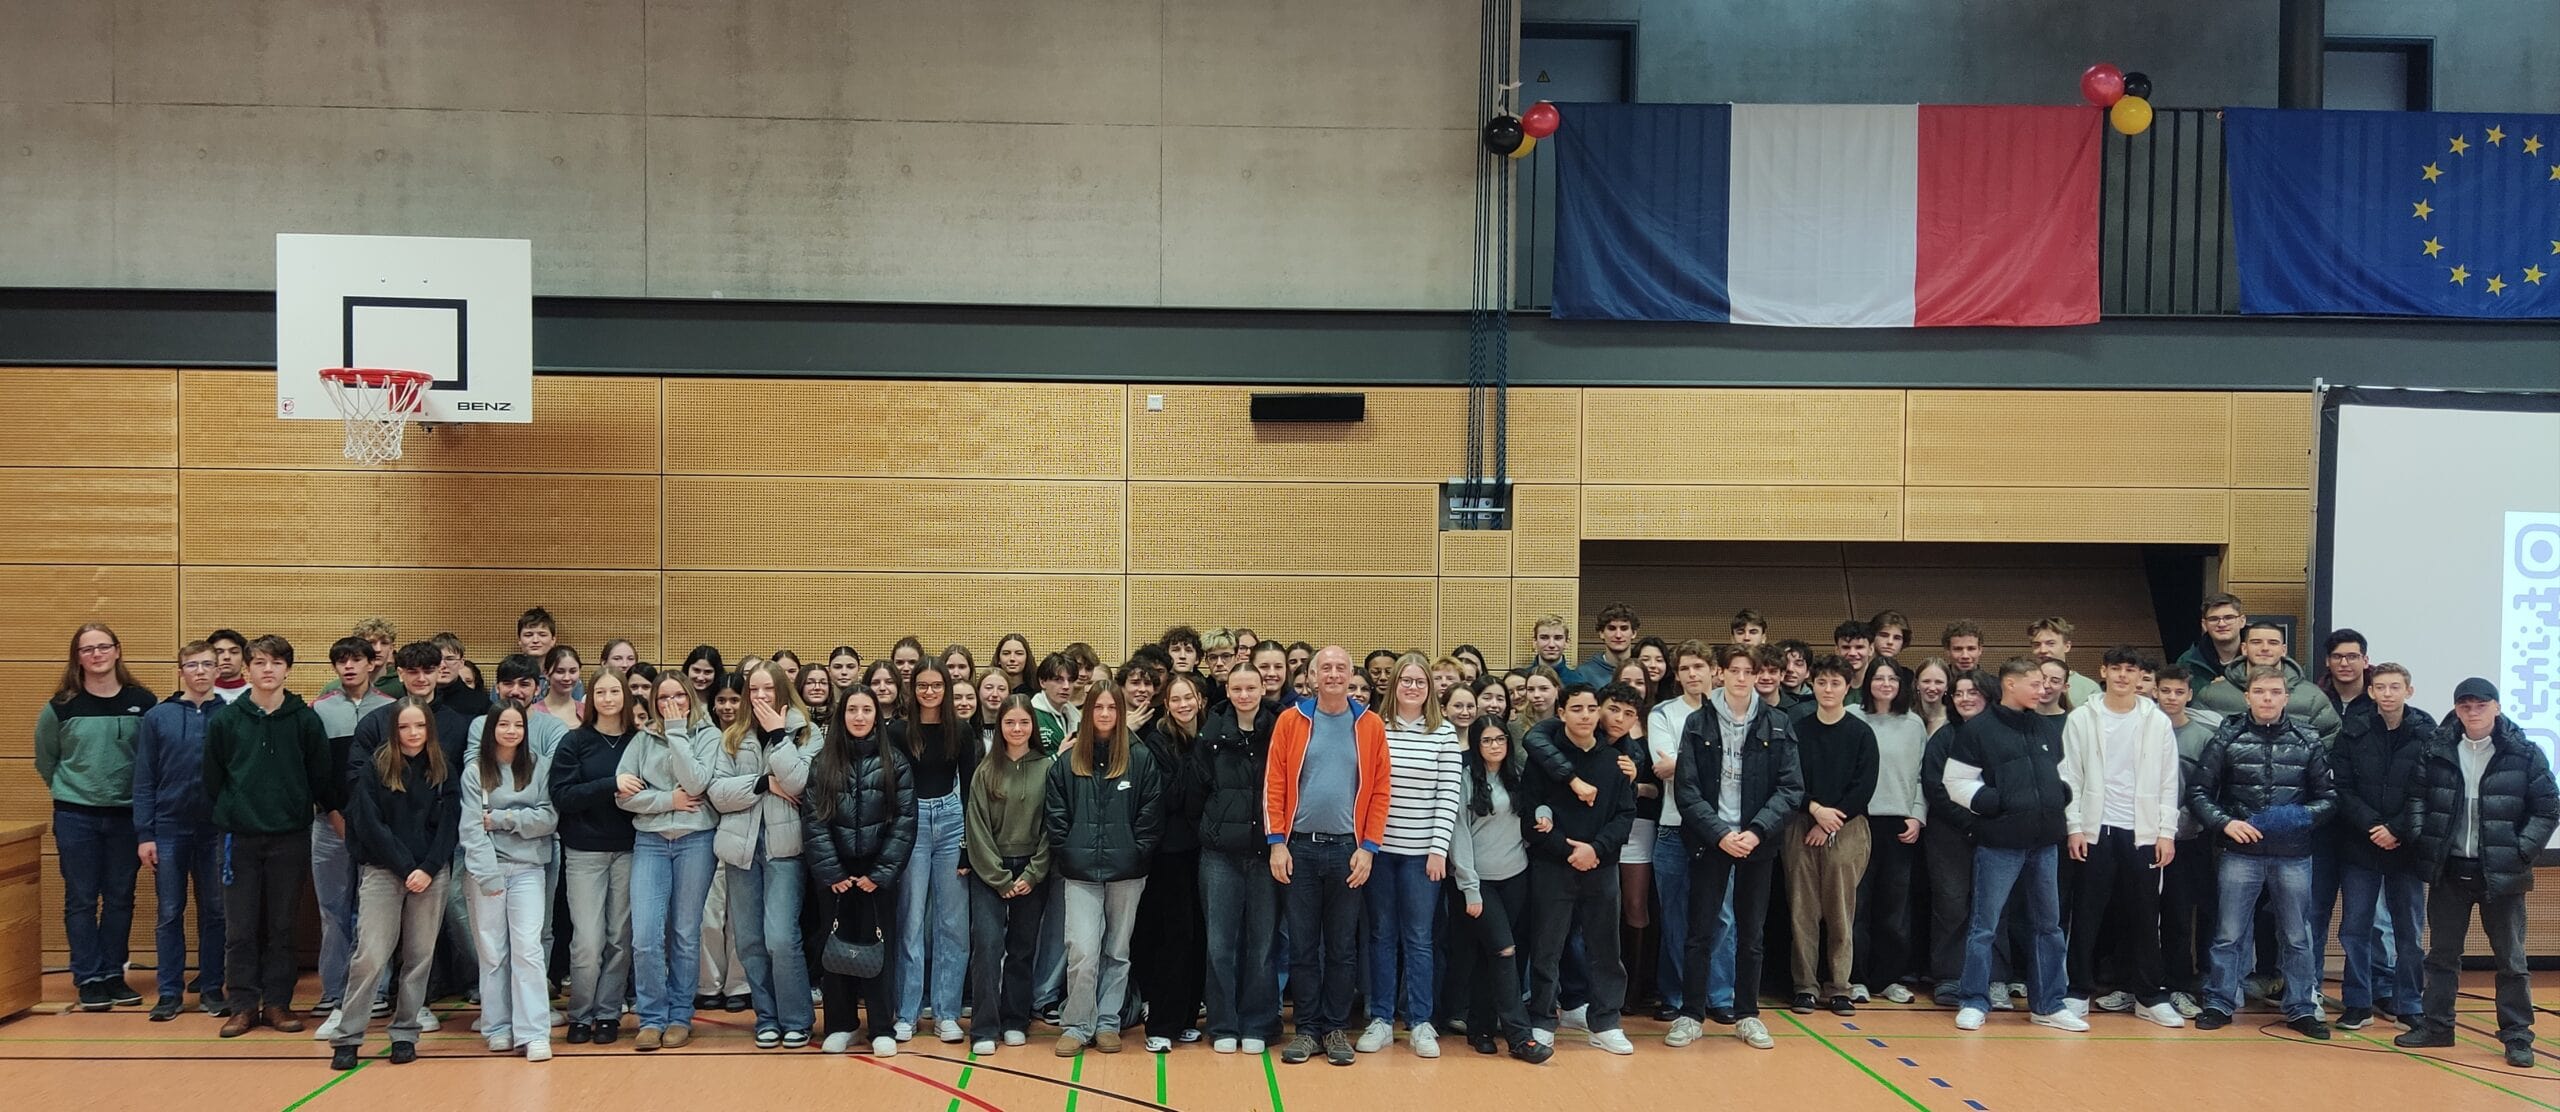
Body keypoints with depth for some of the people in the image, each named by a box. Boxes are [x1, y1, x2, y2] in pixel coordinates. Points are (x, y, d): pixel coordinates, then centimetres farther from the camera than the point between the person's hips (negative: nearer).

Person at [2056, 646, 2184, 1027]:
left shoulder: (2158, 722, 4)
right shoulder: (2081, 719, 2)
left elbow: (2169, 783, 5)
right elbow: (2071, 777, 1)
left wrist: (2167, 833, -1)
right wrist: (2075, 828, -5)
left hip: (2143, 833, 1)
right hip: (2095, 831, -1)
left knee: (2144, 916, 5)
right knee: (2087, 915, 3)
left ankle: (2150, 996, 14)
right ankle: (2079, 992, 10)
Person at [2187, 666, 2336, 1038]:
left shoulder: (2308, 741, 2)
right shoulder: (2227, 739, -2)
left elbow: (2329, 796, 6)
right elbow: (2198, 791, 0)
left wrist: (2304, 817, -12)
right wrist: (2225, 822, -13)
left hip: (2294, 856, 1)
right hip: (2241, 853, -1)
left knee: (2296, 936, 11)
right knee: (2229, 934, 5)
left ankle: (2301, 1009, 23)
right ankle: (2220, 1003, 15)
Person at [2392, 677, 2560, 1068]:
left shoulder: (2524, 754, -5)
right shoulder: (2437, 750, 1)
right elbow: (2416, 797, 7)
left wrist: (2521, 852, -9)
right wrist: (2419, 839, -4)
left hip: (2501, 874, -2)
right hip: (2448, 871, 2)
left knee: (2510, 958, 7)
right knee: (2442, 954, 11)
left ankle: (2517, 1035, 15)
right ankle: (2436, 1025, 21)